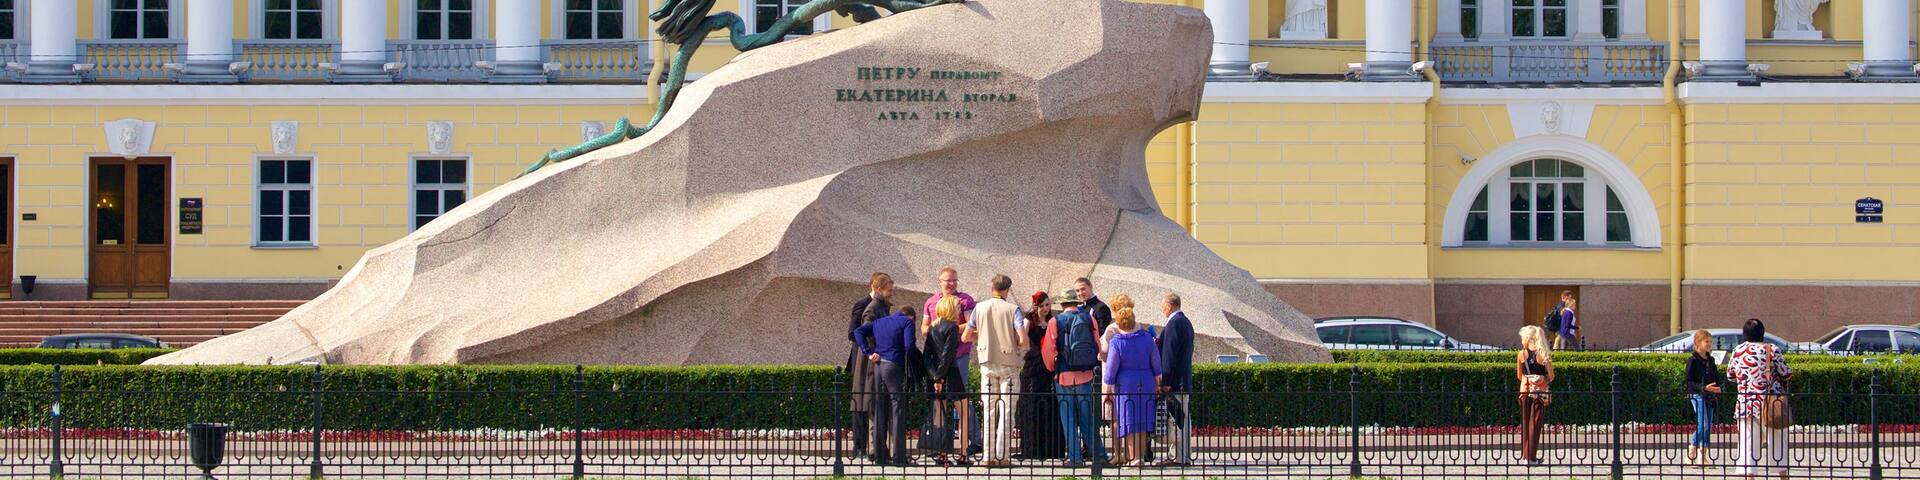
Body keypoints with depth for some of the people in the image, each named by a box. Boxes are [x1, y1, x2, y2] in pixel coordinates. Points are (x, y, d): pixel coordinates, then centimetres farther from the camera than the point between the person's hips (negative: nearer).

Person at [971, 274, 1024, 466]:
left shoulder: (979, 308, 1)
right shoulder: (1013, 309, -7)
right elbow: (1023, 341, -15)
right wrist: (1014, 343, 7)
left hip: (987, 364, 3)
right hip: (1009, 363, -3)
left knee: (989, 411, 9)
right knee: (1006, 410, 2)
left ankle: (989, 455, 6)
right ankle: (1003, 455, -2)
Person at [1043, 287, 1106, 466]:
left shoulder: (1055, 322, -5)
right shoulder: (1089, 320, 2)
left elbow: (1048, 350, -5)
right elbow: (1098, 347, 8)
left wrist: (1052, 368, 12)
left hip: (1064, 376, -2)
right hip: (1086, 375, 2)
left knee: (1068, 418, 3)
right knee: (1088, 417, 11)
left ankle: (1074, 456, 0)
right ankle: (1097, 453, 12)